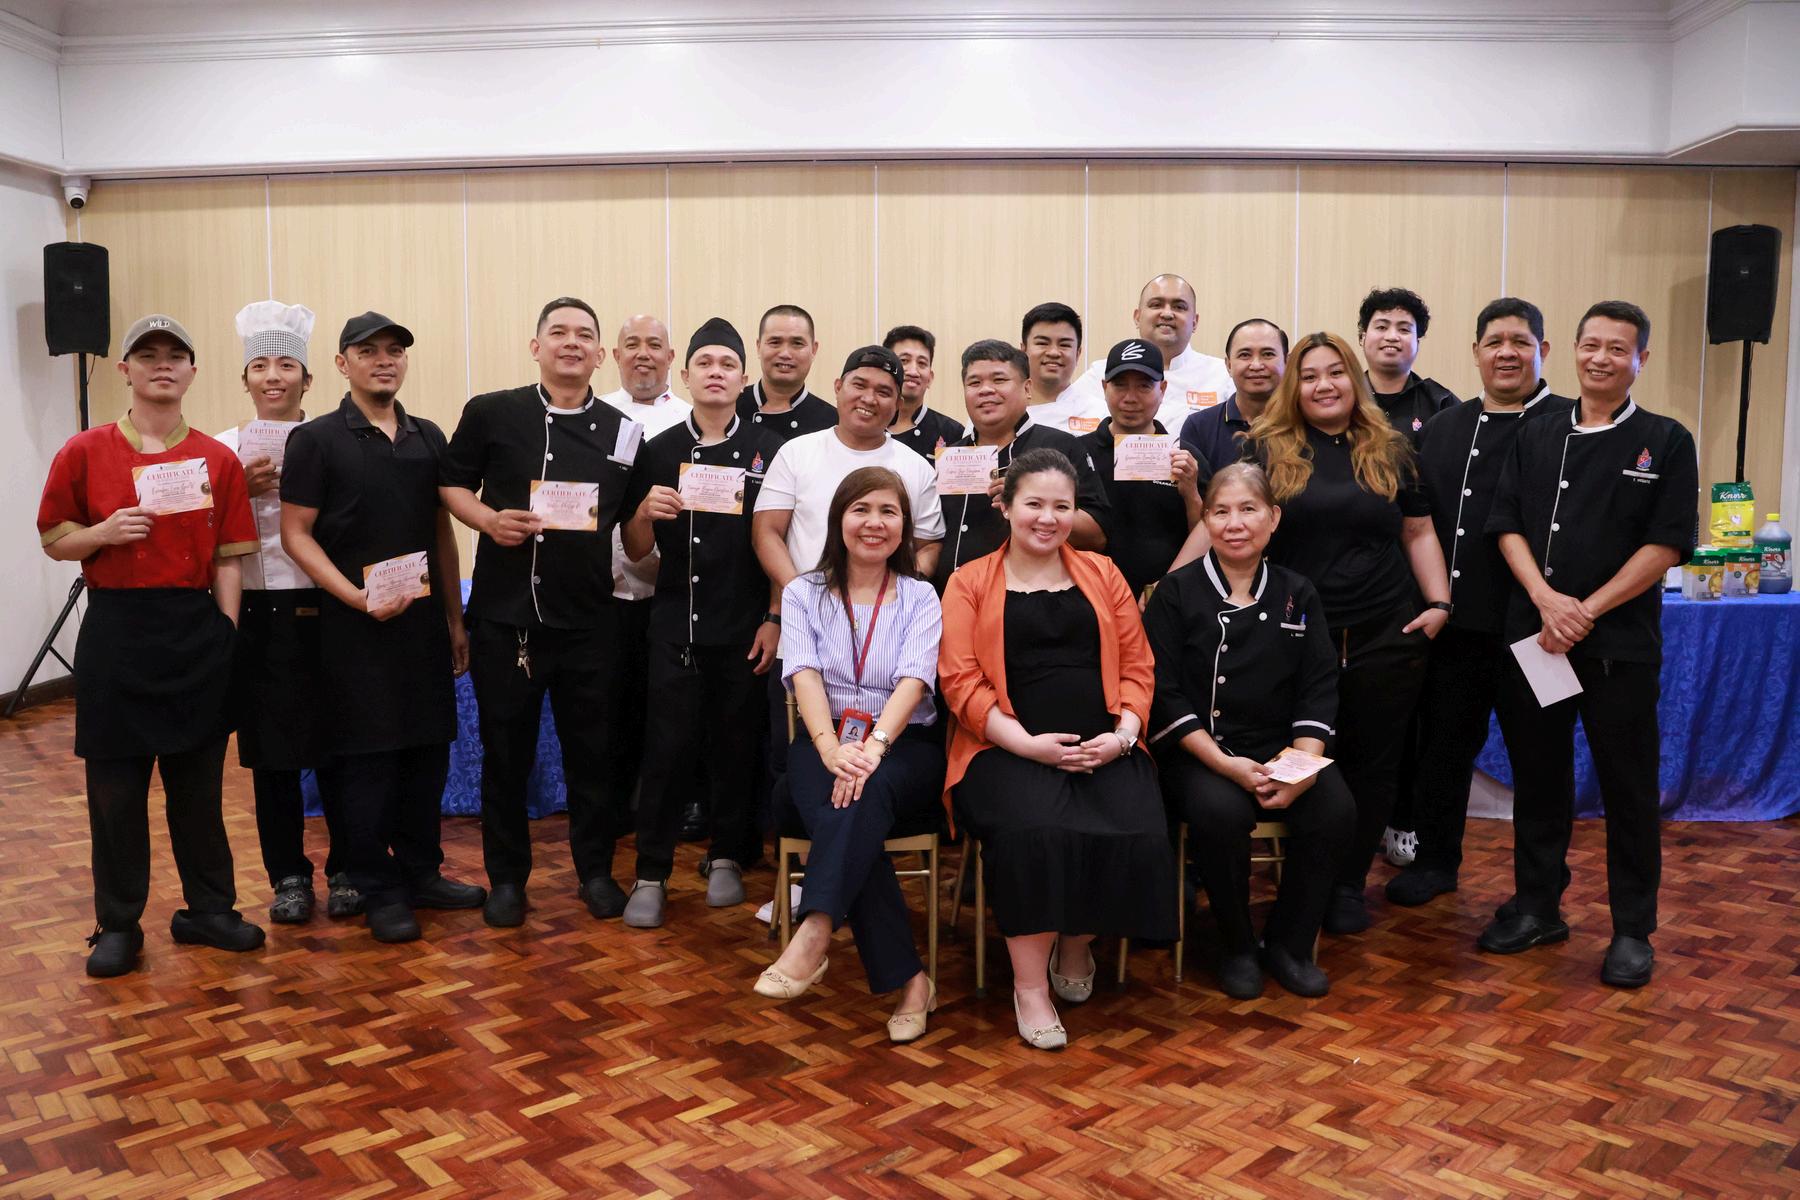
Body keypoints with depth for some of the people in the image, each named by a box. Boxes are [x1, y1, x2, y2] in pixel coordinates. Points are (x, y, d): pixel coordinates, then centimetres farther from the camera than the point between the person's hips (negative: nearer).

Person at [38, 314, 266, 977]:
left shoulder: (218, 460, 4)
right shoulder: (85, 451, 1)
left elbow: (228, 558, 5)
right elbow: (54, 540, 7)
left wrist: (226, 633, -1)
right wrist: (105, 533, -13)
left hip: (198, 631, 1)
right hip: (116, 630, -1)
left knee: (199, 779, 9)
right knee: (116, 785, 5)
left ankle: (209, 909, 23)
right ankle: (118, 926, 18)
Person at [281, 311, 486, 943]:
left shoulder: (428, 438, 11)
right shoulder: (316, 439, -3)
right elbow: (296, 534, -6)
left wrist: (454, 618, 12)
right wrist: (357, 597, -18)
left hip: (424, 620, 5)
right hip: (355, 624, -5)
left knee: (428, 750, 9)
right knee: (366, 757, 1)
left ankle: (422, 872, 24)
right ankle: (379, 891, 13)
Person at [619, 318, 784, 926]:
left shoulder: (768, 450, 2)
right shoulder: (659, 451, 5)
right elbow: (636, 550, 7)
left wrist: (775, 619, -3)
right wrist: (646, 511, -13)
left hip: (747, 625, 0)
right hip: (676, 622, 0)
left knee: (736, 744, 7)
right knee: (669, 745, -1)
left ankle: (727, 859, 23)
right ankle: (651, 875, 8)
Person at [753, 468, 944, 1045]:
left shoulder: (920, 598, 10)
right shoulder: (803, 593, 12)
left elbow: (913, 680, -7)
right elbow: (805, 675, -5)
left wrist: (873, 745, -27)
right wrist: (832, 748, -25)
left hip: (904, 747, 0)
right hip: (824, 743, 1)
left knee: (867, 792, -37)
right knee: (840, 815, -32)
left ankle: (812, 938, -43)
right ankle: (908, 980, -31)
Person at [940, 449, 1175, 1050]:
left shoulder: (1102, 573, 20)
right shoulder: (970, 583, 10)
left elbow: (1137, 665, 13)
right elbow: (960, 680, -1)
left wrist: (1121, 735, -5)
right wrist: (1028, 743, -13)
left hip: (1104, 749, 3)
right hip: (1010, 750, -3)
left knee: (1137, 833, -26)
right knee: (1035, 830, -33)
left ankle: (1076, 947, 4)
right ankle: (1030, 982, -11)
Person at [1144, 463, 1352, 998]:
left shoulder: (1297, 594, 9)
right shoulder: (1176, 593, -1)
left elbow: (1318, 689, 5)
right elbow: (1164, 694, -7)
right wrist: (1226, 764, -17)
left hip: (1283, 749, 3)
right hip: (1199, 753, -3)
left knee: (1335, 808, -24)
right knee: (1220, 811, -33)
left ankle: (1288, 944, 0)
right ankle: (1237, 948, -5)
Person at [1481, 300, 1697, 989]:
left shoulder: (1665, 443, 2)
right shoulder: (1536, 439, 10)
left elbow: (1667, 544, -6)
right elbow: (1508, 526, 4)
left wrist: (1588, 610, -13)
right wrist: (1547, 598, -13)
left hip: (1619, 642, -3)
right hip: (1533, 637, 3)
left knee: (1627, 788, 4)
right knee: (1537, 777, 11)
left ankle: (1632, 931, 17)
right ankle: (1537, 907, 25)